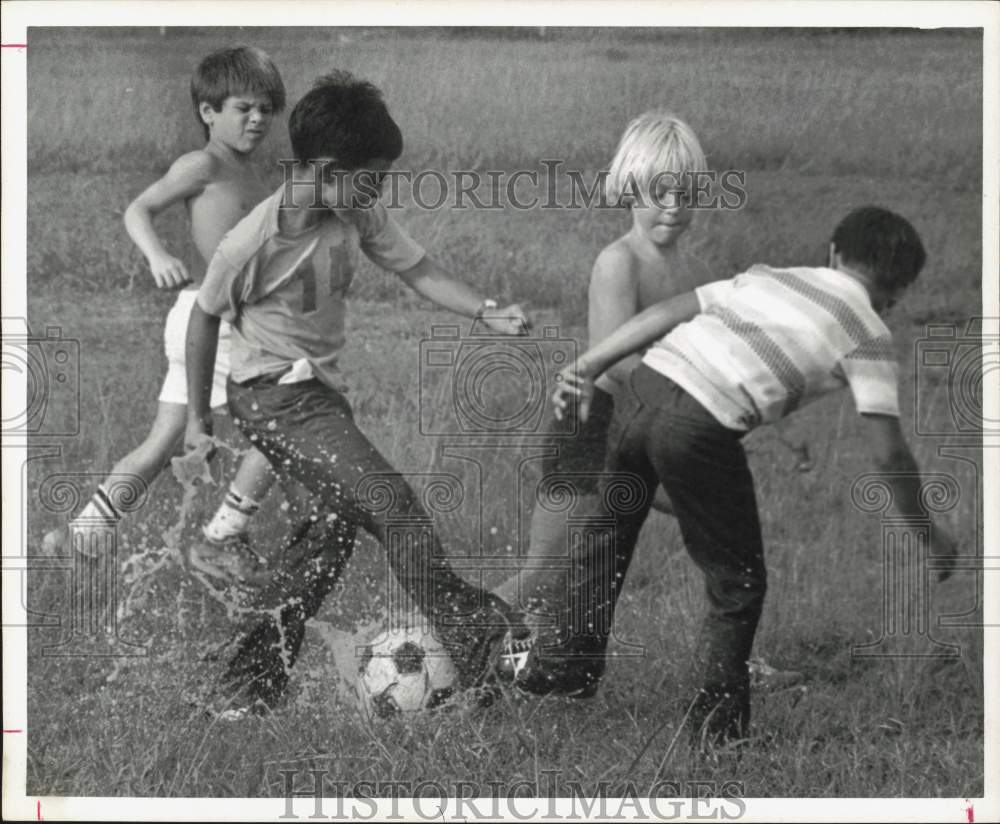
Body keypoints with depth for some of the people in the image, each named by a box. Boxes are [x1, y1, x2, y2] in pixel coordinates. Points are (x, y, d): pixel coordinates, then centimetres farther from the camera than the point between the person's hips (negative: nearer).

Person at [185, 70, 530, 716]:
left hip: (323, 390, 8)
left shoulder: (361, 215, -6)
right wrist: (197, 416, 2)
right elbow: (205, 319, -8)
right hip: (273, 393, -8)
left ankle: (247, 688, 18)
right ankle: (479, 638, -15)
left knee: (338, 530, 10)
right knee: (390, 503, -19)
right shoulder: (253, 243, -22)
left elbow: (418, 269, -1)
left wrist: (486, 312, -18)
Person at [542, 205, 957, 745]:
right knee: (738, 585, 11)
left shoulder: (769, 277, 26)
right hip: (702, 427, -6)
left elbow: (667, 312, 15)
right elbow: (888, 450, 2)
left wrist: (589, 365, 13)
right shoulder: (868, 333, 10)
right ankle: (717, 727, 9)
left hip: (649, 384, 6)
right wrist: (929, 534, 13)